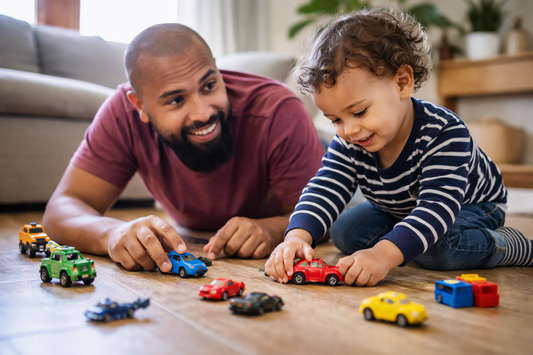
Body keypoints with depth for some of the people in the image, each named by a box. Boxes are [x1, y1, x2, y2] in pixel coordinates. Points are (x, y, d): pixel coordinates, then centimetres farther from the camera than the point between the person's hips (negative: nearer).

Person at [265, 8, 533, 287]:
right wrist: (298, 236, -51)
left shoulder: (444, 133, -41)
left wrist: (385, 254, -65)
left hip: (470, 206, -5)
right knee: (345, 232, -9)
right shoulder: (348, 144, -23)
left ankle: (506, 245, -7)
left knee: (440, 249, -34)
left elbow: (437, 206, -49)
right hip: (396, 210, 6)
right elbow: (324, 189, -29)